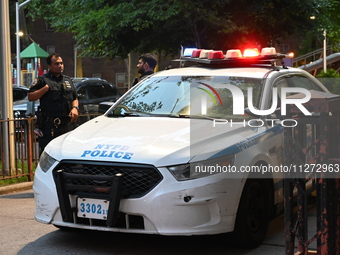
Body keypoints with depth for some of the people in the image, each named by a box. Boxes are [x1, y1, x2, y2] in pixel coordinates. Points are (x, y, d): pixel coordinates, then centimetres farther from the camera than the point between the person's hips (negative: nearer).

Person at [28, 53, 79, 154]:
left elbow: (75, 98, 24)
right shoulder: (42, 80, 2)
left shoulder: (68, 80, 20)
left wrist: (75, 108, 4)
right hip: (49, 124, -5)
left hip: (67, 123, 5)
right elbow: (30, 97, -3)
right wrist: (45, 88, -13)